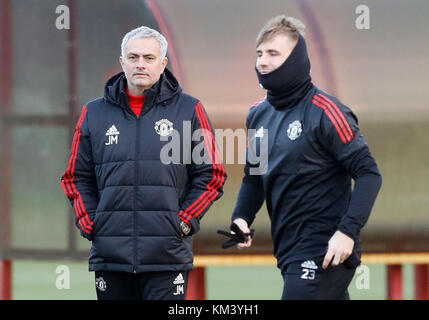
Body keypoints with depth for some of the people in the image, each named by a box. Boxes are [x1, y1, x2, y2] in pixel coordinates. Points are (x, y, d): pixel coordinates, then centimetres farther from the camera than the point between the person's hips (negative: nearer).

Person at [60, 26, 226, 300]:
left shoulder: (188, 110, 5)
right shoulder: (94, 114, 11)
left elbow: (211, 175, 6)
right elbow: (77, 177, 15)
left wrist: (184, 221, -4)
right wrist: (90, 224, 2)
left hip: (168, 256, -2)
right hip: (110, 254, 3)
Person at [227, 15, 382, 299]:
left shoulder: (324, 111, -12)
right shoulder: (258, 115, 10)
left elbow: (368, 174, -13)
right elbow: (254, 177, 22)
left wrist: (348, 231, -22)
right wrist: (241, 217, 4)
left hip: (325, 252, -8)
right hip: (289, 251, 8)